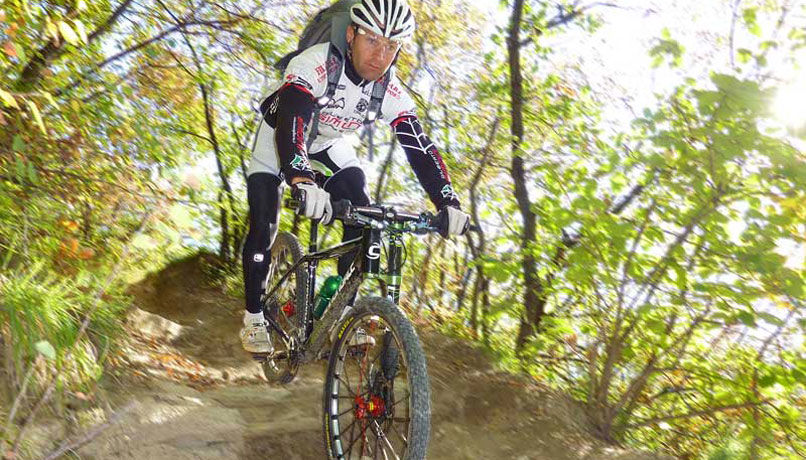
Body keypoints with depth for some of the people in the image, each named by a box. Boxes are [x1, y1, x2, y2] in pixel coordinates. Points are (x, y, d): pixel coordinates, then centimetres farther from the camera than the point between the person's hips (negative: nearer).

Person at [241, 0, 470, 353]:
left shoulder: (390, 92, -22)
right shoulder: (314, 65, -37)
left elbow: (420, 147, -25)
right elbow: (291, 120, -51)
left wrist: (448, 202, -39)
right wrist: (302, 181, -69)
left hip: (328, 146, 4)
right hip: (279, 139, -4)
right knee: (263, 229, -13)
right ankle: (254, 318, 5)